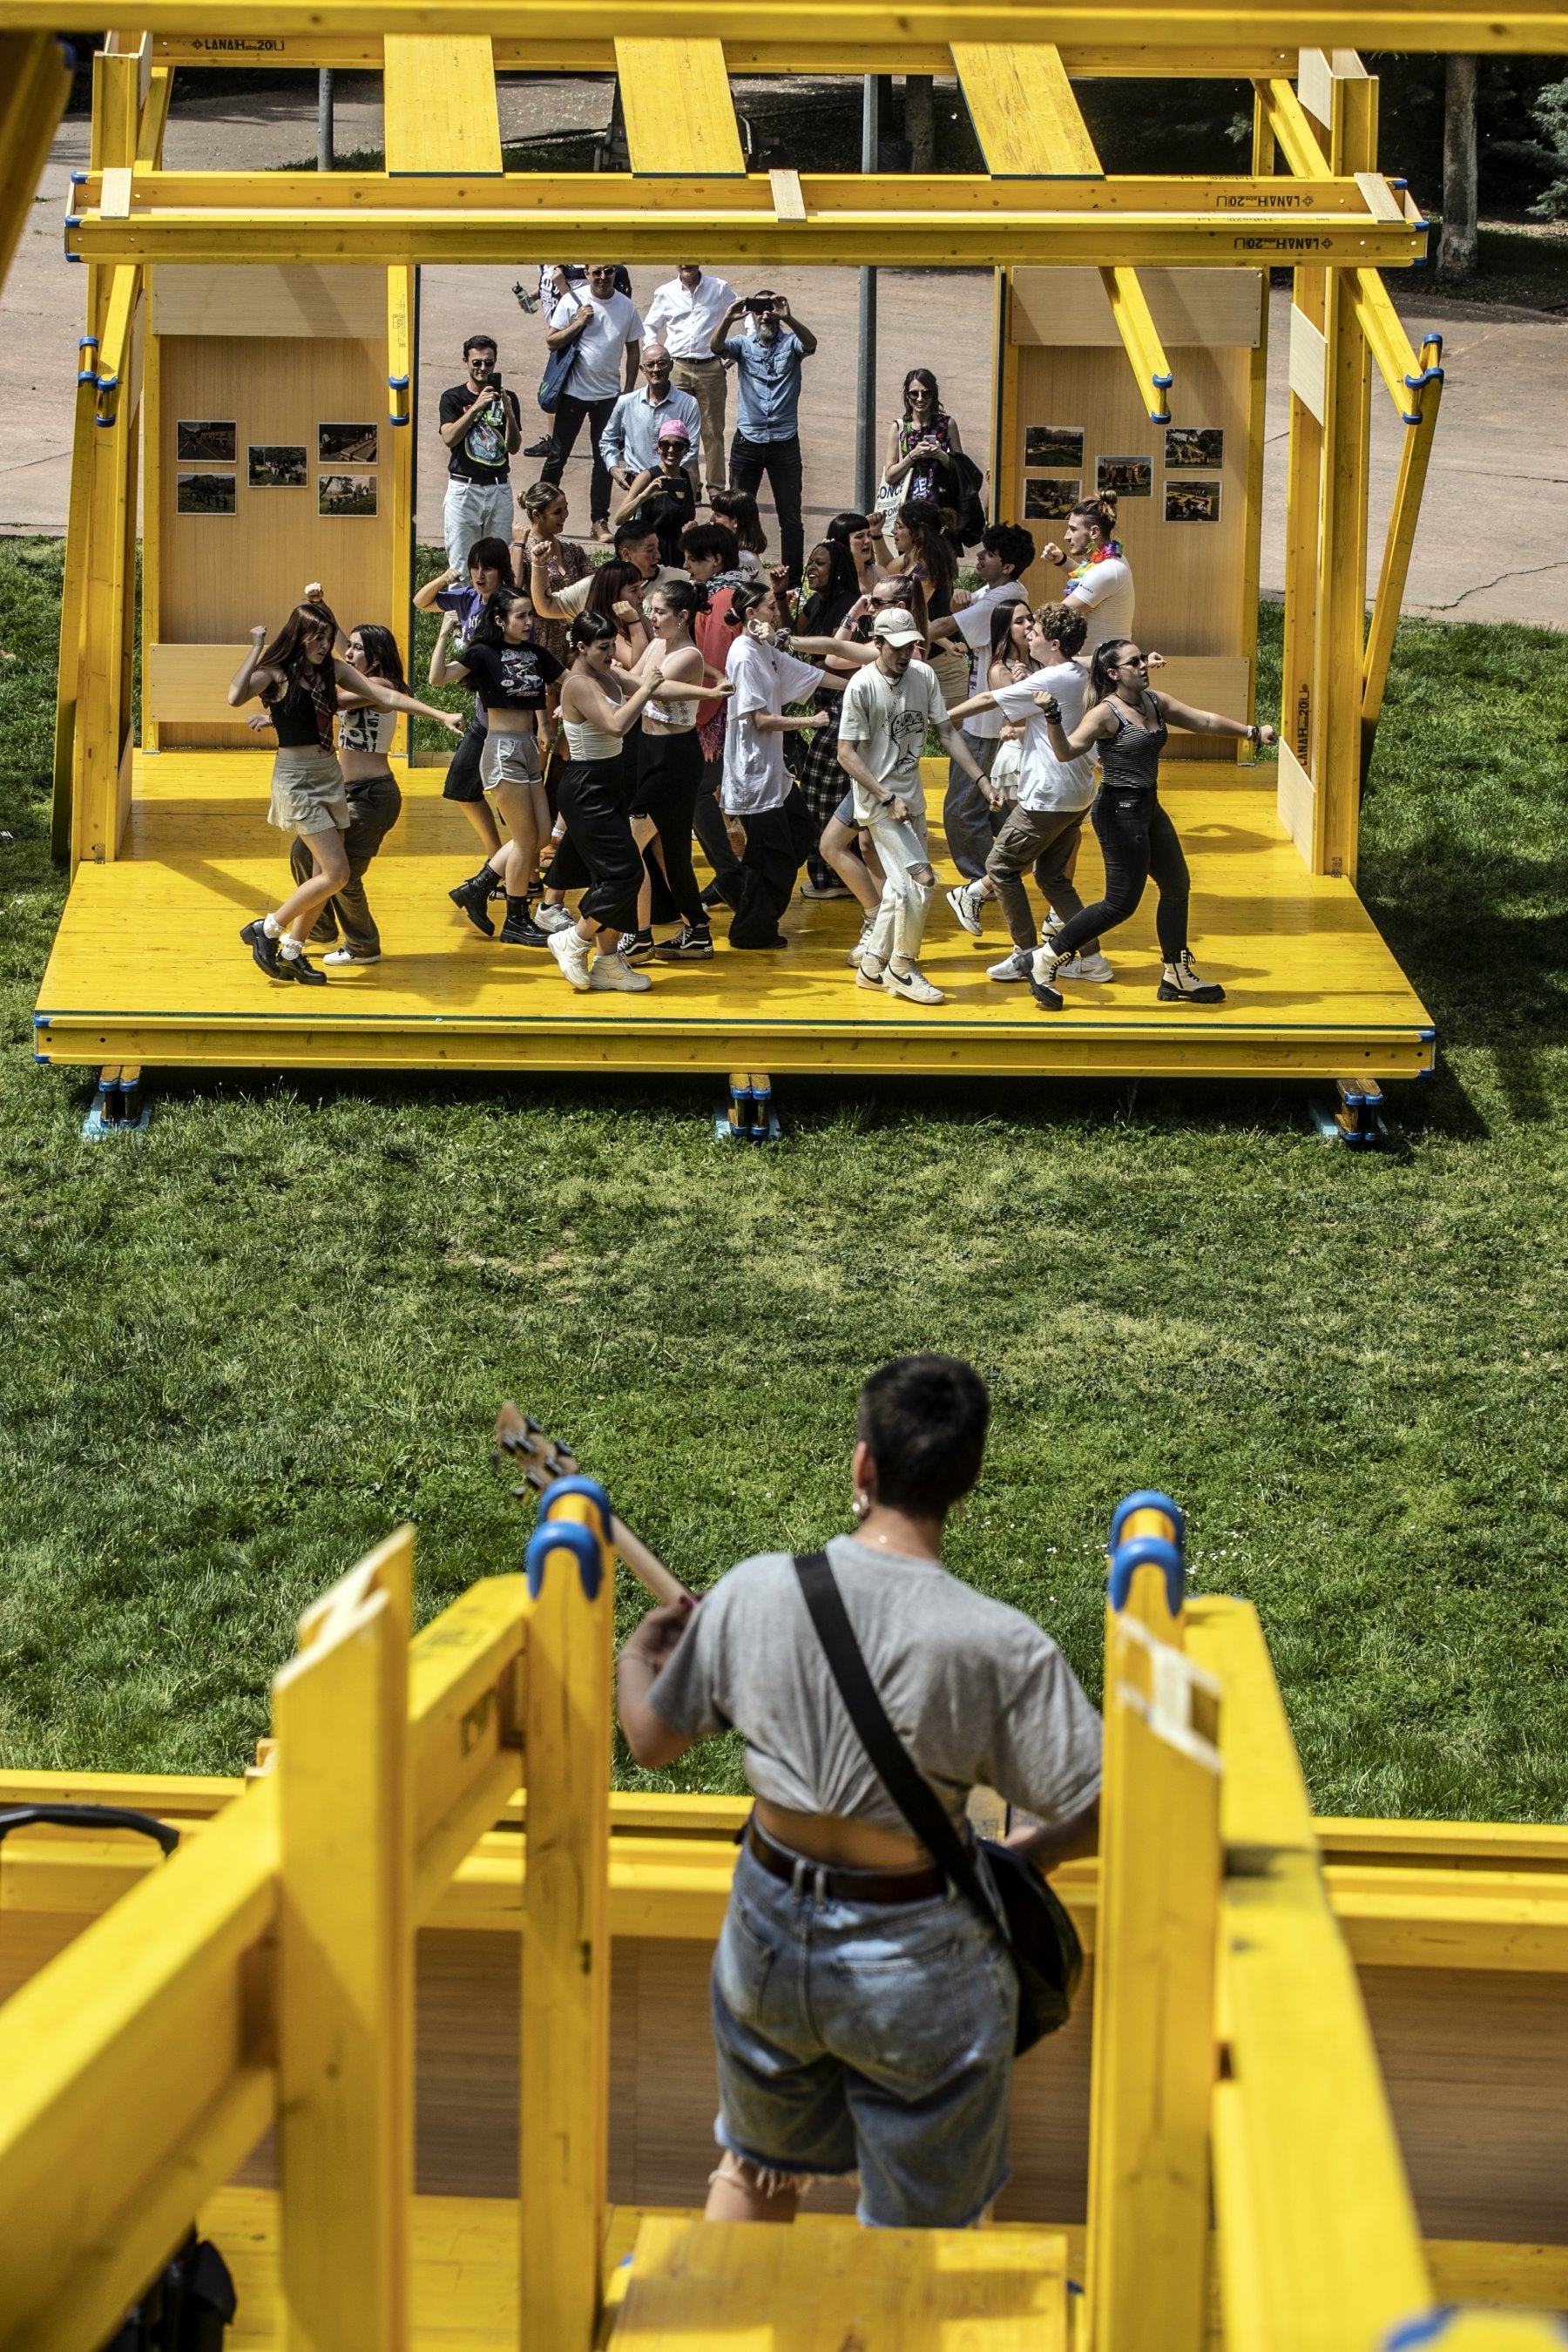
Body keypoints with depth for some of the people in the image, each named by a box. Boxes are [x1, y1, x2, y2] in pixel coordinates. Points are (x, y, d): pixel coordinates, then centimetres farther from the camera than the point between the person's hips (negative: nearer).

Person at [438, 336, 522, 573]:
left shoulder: (507, 398, 9)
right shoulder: (453, 398, 3)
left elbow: (514, 447, 3)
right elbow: (449, 438, -12)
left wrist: (509, 413, -14)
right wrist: (476, 407, -21)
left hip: (499, 488, 2)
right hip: (464, 488, -2)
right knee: (460, 564, -5)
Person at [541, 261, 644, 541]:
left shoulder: (626, 306, 0)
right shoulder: (572, 301, -7)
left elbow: (633, 349, 8)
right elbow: (551, 340, -6)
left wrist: (628, 389, 5)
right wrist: (578, 323, -18)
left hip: (608, 394, 2)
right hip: (573, 392, -2)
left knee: (604, 459, 6)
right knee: (558, 455, 4)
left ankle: (600, 520, 13)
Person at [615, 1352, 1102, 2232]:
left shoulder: (753, 1591, -12)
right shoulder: (1000, 1646, -23)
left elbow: (654, 1741, 2)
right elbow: (1099, 1813, -18)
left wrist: (637, 1657, 23)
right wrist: (1027, 1853, 4)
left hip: (770, 1936, 4)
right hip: (915, 1961, -3)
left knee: (757, 2172, 29)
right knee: (920, 2234, 17)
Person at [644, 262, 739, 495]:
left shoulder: (720, 288, 3)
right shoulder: (665, 293, 7)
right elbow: (650, 326, 18)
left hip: (710, 368, -1)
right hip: (677, 368, 1)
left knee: (713, 431, 2)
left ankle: (715, 487, 8)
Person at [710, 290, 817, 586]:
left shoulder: (790, 343, 3)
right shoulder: (743, 344, 6)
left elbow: (810, 344, -20)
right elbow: (717, 347, -14)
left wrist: (788, 319, -37)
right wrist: (728, 319, -33)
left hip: (784, 442, -1)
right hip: (747, 442, 1)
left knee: (791, 518, 2)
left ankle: (793, 582, 9)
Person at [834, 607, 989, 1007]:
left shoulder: (923, 675, 0)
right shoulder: (862, 685, -16)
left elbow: (947, 732, 6)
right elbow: (847, 753, -15)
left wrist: (981, 779, -3)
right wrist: (888, 799, -20)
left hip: (912, 798, 7)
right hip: (877, 800, -7)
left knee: (901, 887, 12)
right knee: (921, 879, -16)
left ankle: (873, 967, 24)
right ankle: (902, 967, -1)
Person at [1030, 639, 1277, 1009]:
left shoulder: (1156, 703, 6)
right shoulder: (1105, 713, -17)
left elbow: (1204, 721, 17)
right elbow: (1067, 750, -28)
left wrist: (1251, 731, 20)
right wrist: (1052, 719, -45)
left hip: (1149, 809, 9)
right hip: (1120, 812, -9)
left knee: (1177, 887, 14)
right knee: (1122, 903, -10)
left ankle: (1177, 978, 28)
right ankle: (1047, 958, 1)